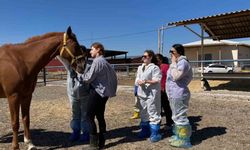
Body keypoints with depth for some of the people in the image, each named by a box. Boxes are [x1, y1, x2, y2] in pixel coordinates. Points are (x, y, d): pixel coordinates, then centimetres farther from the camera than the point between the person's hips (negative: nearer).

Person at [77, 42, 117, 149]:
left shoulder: (97, 61, -14)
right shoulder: (105, 62, 15)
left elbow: (88, 78, -15)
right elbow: (113, 76, 18)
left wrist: (79, 75, 1)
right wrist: (111, 89, 20)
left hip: (97, 92, -9)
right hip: (104, 92, 9)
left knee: (90, 116, -3)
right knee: (100, 116, 13)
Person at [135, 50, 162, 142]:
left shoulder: (155, 67, -7)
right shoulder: (140, 68, 16)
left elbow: (157, 81, -14)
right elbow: (137, 79, 13)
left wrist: (147, 81, -24)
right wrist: (138, 81, -10)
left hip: (151, 94, -7)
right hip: (141, 93, 8)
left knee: (152, 113, -3)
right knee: (143, 113, 15)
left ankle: (155, 133, 7)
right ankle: (145, 131, 29)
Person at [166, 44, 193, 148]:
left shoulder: (183, 62, -16)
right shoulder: (178, 62, 17)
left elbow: (176, 77, -27)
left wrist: (173, 64, -20)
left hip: (179, 95, -11)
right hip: (174, 94, 11)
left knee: (180, 117, -4)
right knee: (177, 117, 19)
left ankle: (184, 140, 7)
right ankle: (178, 136, 31)